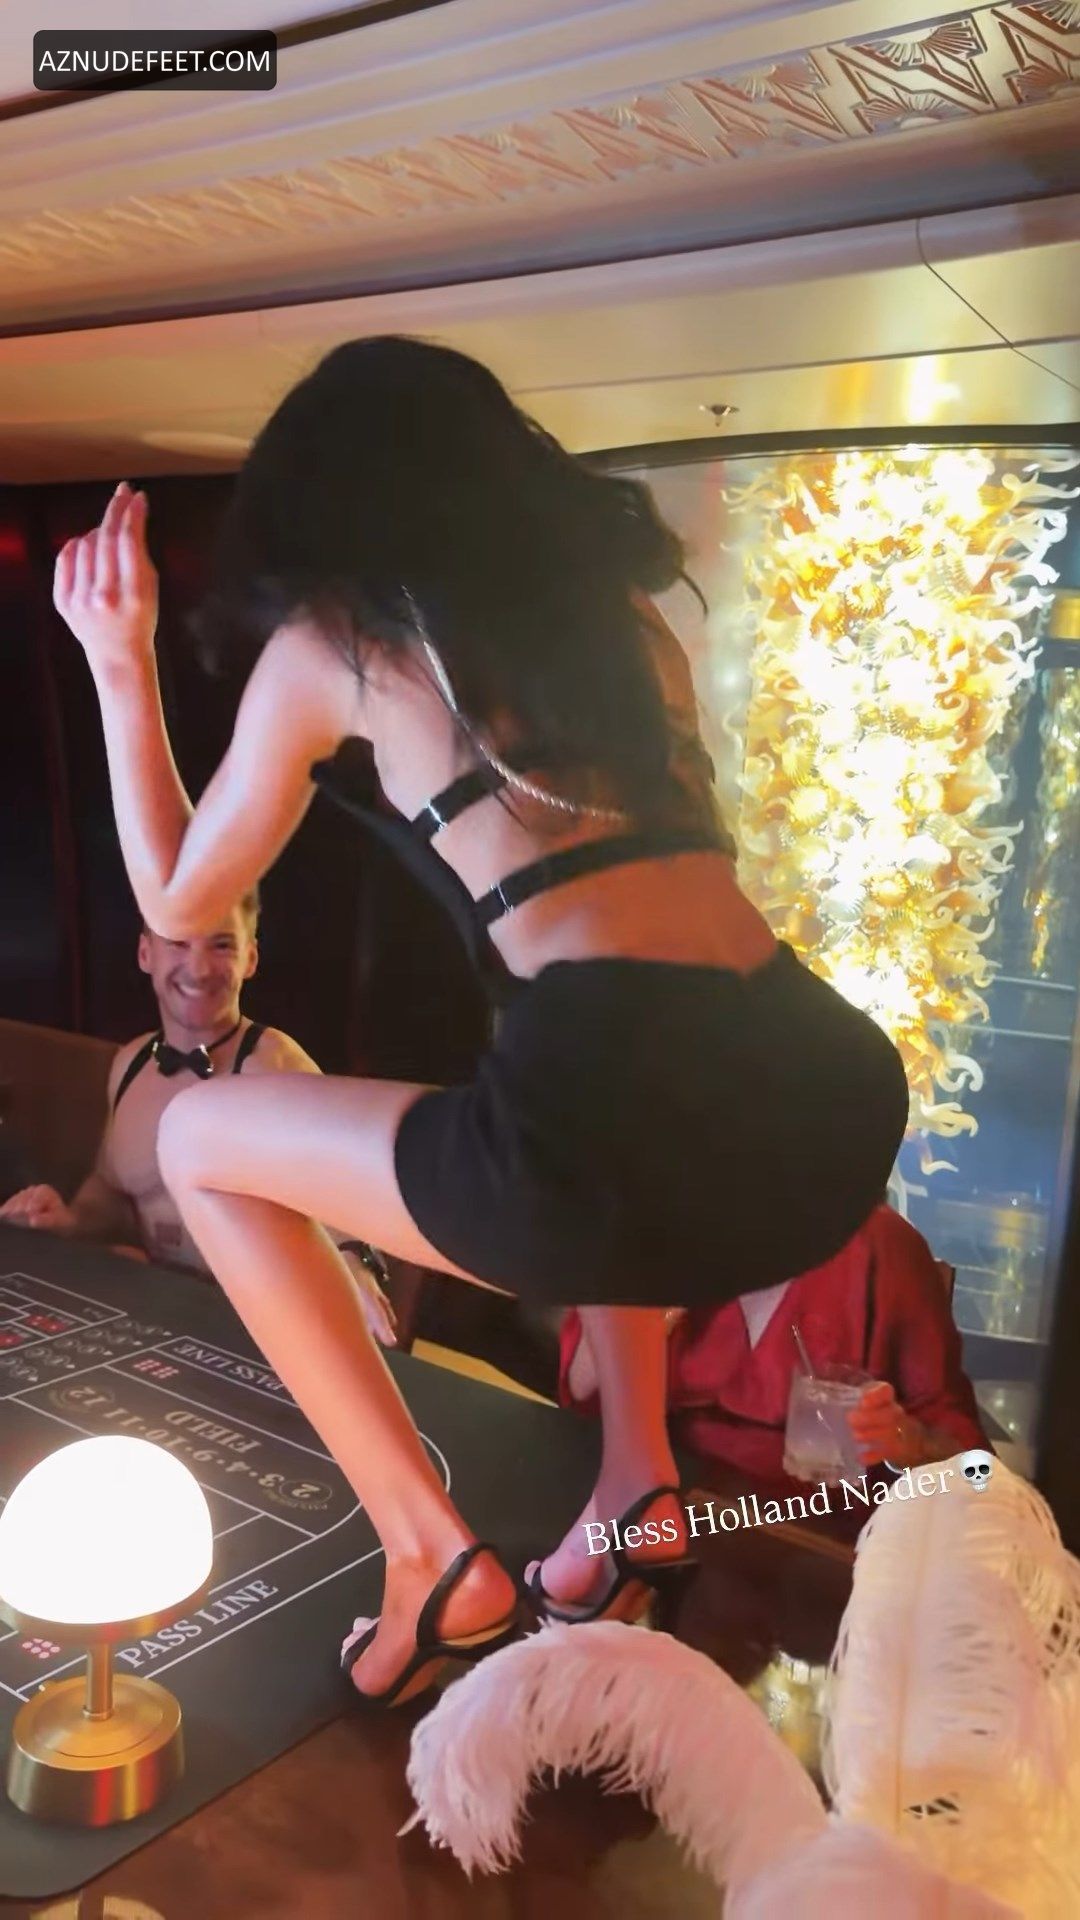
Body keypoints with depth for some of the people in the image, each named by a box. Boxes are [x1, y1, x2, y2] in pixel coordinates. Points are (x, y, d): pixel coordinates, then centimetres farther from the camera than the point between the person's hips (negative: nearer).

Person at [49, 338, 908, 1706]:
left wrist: (120, 664, 28)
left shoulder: (326, 639, 10)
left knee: (199, 1143, 17)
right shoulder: (589, 592, 22)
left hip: (637, 1140, -6)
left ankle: (433, 1560, 14)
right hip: (835, 1108, 7)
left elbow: (179, 900, 21)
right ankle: (639, 1475, 28)